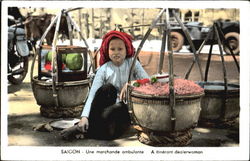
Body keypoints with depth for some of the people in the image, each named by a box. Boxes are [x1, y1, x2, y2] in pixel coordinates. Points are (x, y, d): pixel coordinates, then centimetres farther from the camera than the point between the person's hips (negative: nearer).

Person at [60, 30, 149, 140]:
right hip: (109, 105, 0)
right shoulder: (104, 69, -7)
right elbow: (92, 94, -15)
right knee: (107, 88, -32)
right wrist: (84, 116, -28)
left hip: (128, 107, 0)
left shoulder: (133, 63, -3)